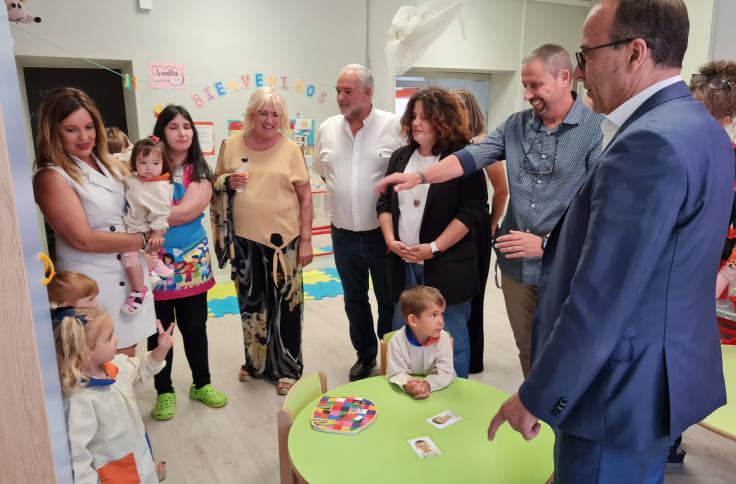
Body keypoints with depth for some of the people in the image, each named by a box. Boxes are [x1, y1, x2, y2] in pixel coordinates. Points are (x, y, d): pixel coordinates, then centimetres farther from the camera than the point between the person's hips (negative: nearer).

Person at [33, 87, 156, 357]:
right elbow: (83, 239, -18)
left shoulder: (107, 163, 10)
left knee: (129, 360, 15)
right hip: (94, 285, -6)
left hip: (129, 275, 7)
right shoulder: (51, 177, -12)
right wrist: (143, 240, -12)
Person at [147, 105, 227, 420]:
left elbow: (185, 212, -14)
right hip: (154, 260, -1)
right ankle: (164, 391, 28)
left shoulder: (200, 173, 0)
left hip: (191, 261, 1)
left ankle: (201, 384, 32)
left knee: (195, 327, 13)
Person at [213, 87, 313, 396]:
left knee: (285, 305, 5)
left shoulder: (290, 149, -3)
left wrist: (306, 239, -4)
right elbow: (215, 185, 14)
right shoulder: (231, 145, 3)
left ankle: (287, 369, 22)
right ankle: (256, 361, 35)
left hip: (283, 238, -2)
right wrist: (228, 182, -10)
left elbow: (305, 197, -1)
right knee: (252, 303, 15)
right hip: (245, 239, 3)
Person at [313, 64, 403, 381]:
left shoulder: (393, 126, -10)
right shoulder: (327, 129, 3)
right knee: (354, 299, 17)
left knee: (389, 300, 11)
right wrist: (343, 192, 7)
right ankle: (365, 355, 36)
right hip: (343, 233, 4)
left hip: (382, 232, -4)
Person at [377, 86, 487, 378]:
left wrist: (433, 248, -17)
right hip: (403, 264, 6)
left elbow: (472, 210, -12)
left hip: (446, 266, -5)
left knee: (450, 337, 5)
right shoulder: (400, 157, 10)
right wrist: (391, 240, -3)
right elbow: (384, 202, 13)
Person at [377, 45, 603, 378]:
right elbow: (471, 156, -1)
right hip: (516, 263, 5)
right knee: (526, 350, 19)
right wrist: (420, 177, -14)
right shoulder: (517, 125, 7)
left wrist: (546, 243, -20)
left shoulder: (596, 129, -10)